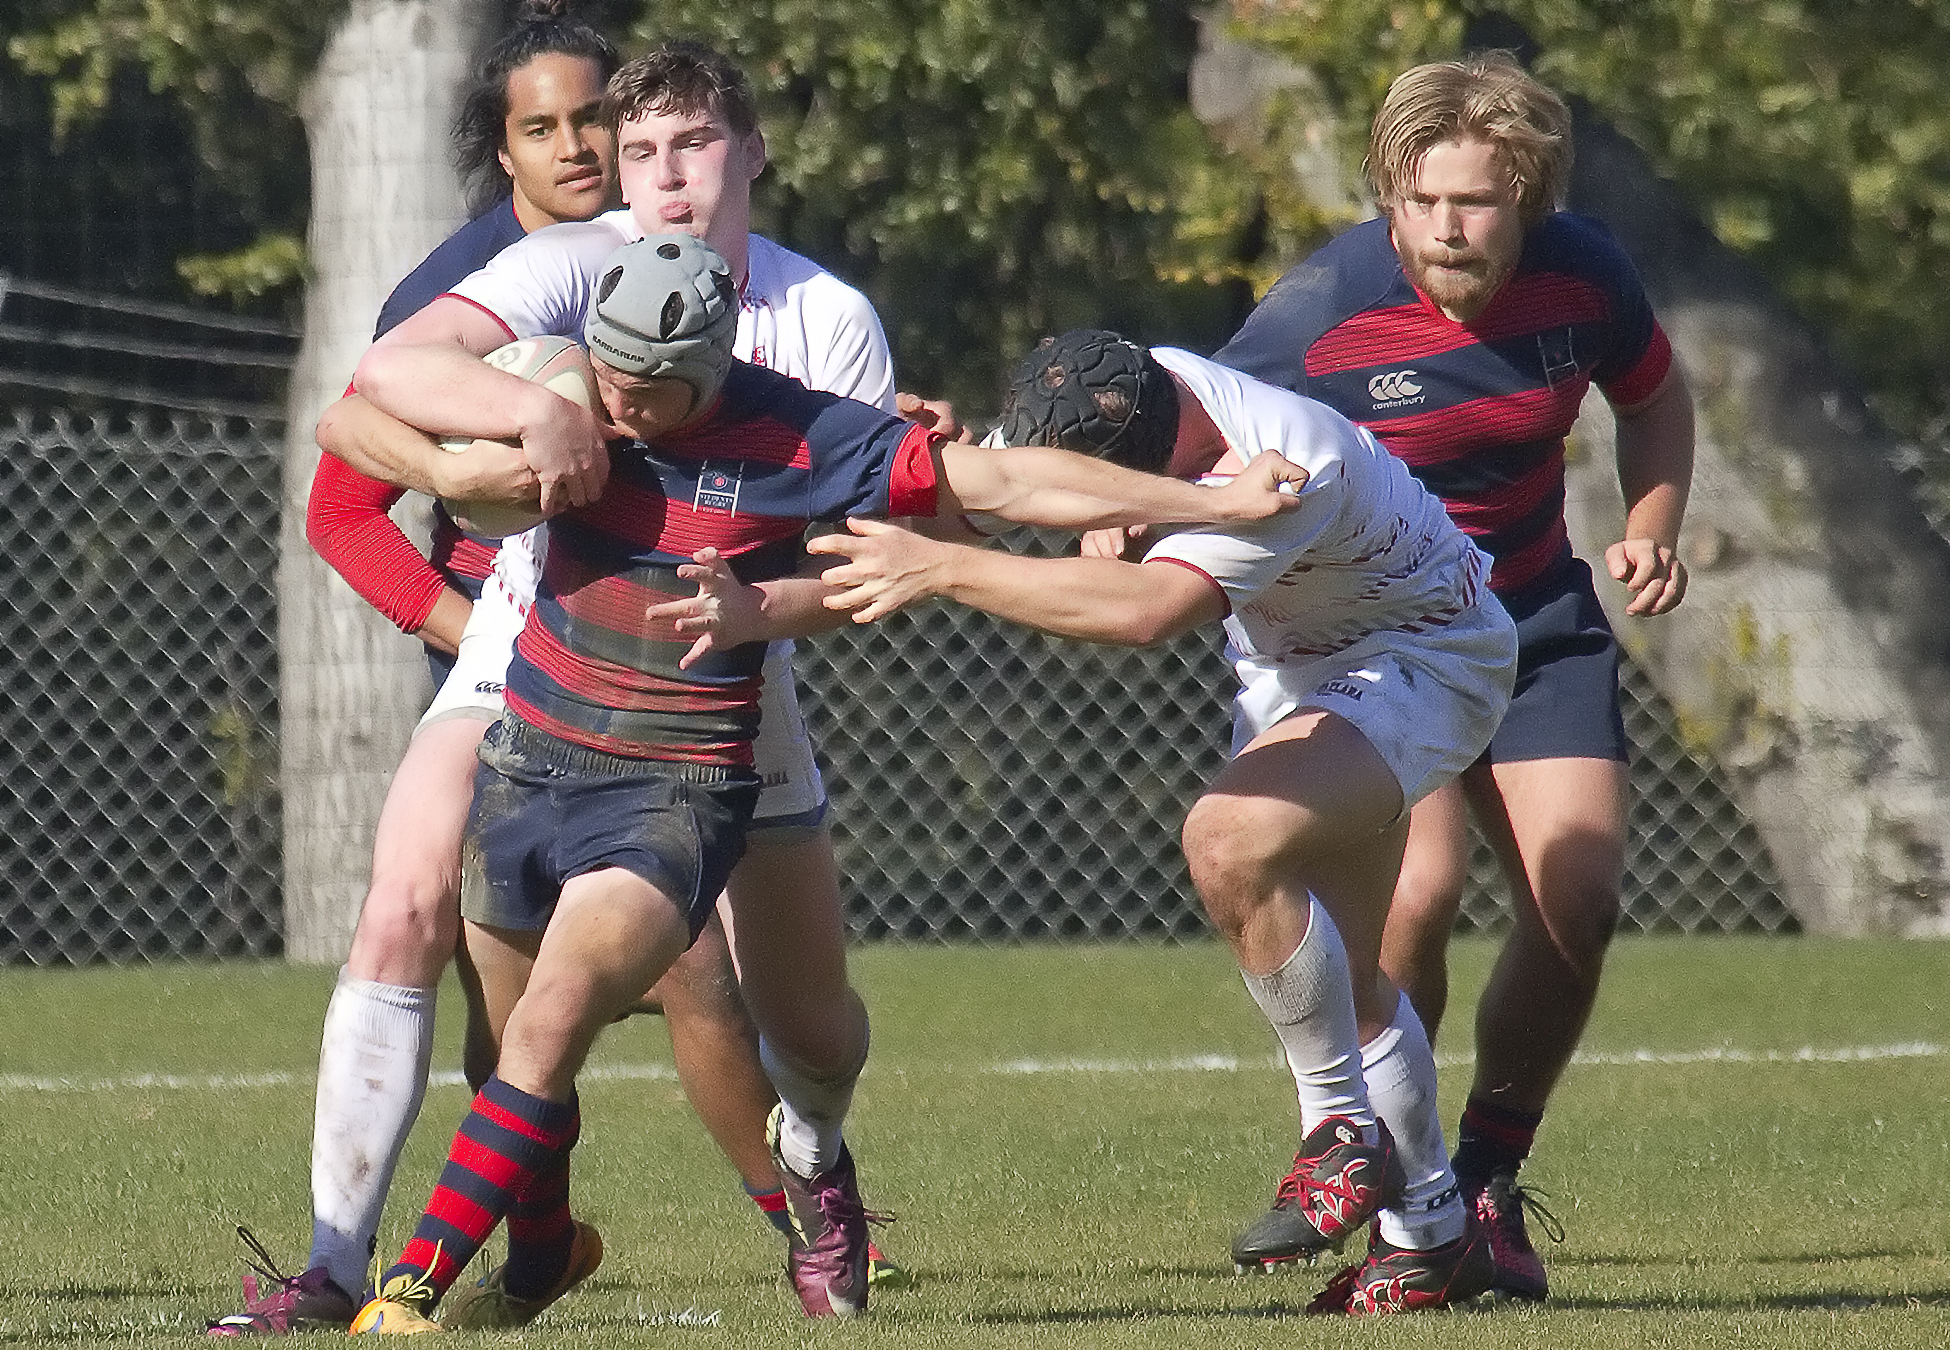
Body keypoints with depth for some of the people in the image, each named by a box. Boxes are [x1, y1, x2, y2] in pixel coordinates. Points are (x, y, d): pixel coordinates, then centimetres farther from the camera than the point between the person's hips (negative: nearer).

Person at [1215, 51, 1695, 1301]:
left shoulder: (1581, 272, -11)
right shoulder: (1320, 311, -22)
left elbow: (1655, 395, 10)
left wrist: (1652, 532, -5)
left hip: (1536, 616, 4)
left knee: (1578, 901, -9)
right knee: (1418, 889, -25)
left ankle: (1487, 1183, 12)